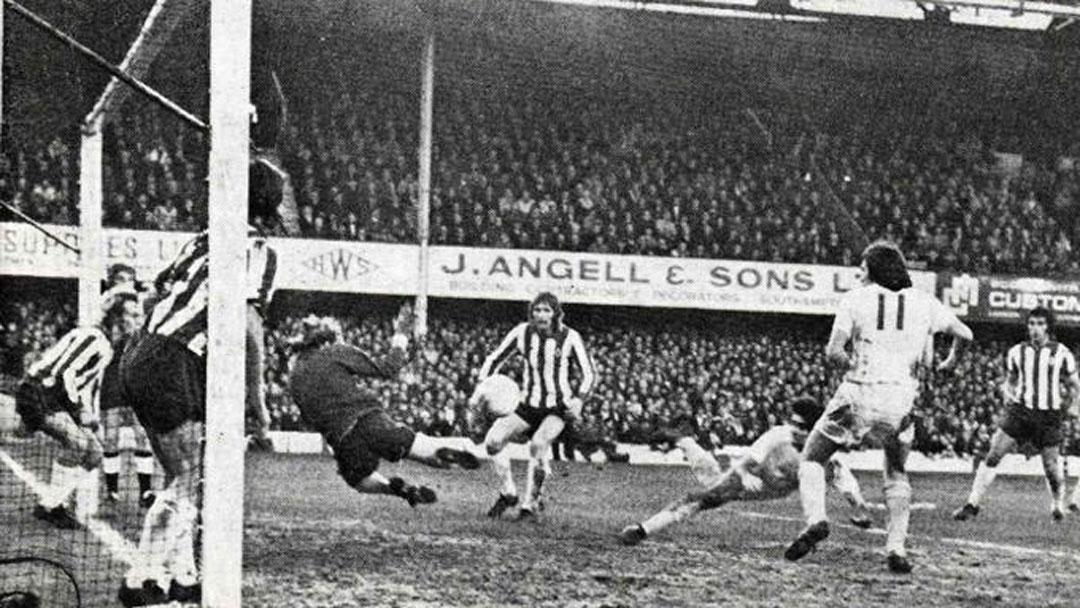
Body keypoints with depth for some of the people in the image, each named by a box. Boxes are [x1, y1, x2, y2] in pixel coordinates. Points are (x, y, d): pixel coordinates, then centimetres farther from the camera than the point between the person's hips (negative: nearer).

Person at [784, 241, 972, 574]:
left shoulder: (856, 299, 0)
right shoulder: (924, 303, 9)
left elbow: (833, 352, -8)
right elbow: (964, 333, 21)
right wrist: (952, 361, 41)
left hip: (858, 396, -2)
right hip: (901, 400, 2)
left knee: (811, 460, 13)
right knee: (897, 475, 21)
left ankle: (815, 519, -12)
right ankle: (896, 547, 4)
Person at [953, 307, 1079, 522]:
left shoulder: (1062, 354, 0)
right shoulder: (1017, 352, 6)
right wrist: (1009, 393, 0)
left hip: (1049, 415, -1)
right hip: (1020, 410, 1)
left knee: (1051, 466, 1)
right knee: (993, 455, -10)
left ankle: (1058, 504, 30)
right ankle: (973, 504, -6)